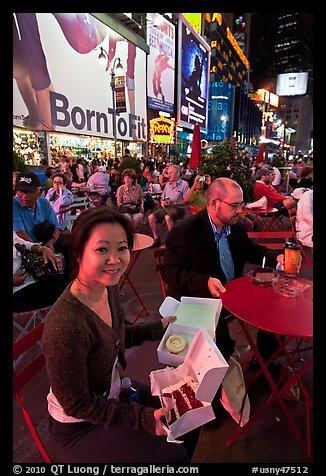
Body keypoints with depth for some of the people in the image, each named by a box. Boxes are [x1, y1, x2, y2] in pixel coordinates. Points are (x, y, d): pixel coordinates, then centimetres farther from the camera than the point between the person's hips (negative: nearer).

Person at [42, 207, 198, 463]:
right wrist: (142, 418, -23)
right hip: (79, 427, -7)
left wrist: (159, 327, 5)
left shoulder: (109, 287, -12)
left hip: (114, 393, 7)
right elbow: (77, 405, -23)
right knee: (173, 456, -4)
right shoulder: (66, 325, -37)